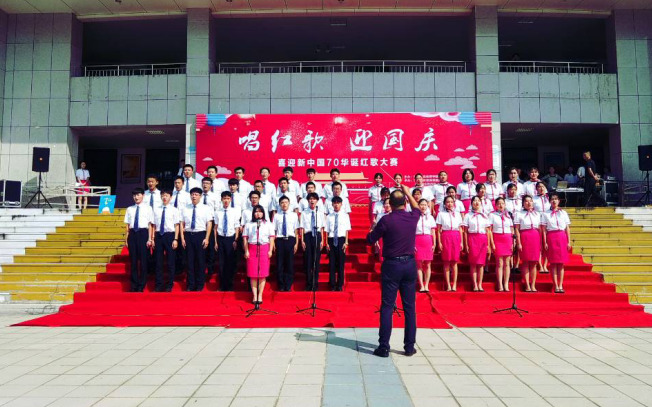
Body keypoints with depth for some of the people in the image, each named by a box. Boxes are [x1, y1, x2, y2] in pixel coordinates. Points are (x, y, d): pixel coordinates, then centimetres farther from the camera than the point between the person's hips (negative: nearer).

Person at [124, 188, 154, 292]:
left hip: (143, 233, -3)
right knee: (133, 260, 7)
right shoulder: (130, 209, 11)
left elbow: (150, 225, 0)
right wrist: (126, 239, 8)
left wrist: (150, 239, -7)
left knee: (143, 260, 1)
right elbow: (128, 225, 12)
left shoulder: (148, 208, 3)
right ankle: (133, 285, 16)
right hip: (132, 234, 3)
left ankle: (141, 286, 11)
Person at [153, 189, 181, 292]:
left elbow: (177, 226, -3)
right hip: (159, 235, 3)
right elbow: (154, 226, 9)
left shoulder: (174, 210, -1)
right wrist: (153, 239, 4)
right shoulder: (156, 210, 7)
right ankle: (159, 285, 16)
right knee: (158, 261, 7)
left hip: (170, 235, -3)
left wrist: (175, 239, -9)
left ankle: (169, 285, 14)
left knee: (171, 261, 4)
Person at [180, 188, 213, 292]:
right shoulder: (185, 209, 9)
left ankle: (200, 285, 14)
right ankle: (190, 285, 16)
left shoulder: (206, 208, 2)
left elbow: (209, 224, -3)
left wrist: (206, 238, -10)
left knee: (200, 261, 3)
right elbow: (182, 224, 8)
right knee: (190, 261, 6)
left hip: (200, 235, -2)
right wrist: (182, 238, 0)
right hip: (188, 235, 2)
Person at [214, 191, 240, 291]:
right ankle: (222, 286, 19)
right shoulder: (217, 212, 0)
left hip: (231, 238, -1)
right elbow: (215, 227, 4)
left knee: (231, 263, 5)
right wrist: (215, 242, 2)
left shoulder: (235, 211, -2)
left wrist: (235, 241, -6)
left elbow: (237, 227, 0)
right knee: (221, 263, 6)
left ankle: (230, 286, 18)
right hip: (220, 238, 1)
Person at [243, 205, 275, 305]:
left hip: (264, 249, 0)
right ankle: (254, 296, 6)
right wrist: (246, 251, -3)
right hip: (252, 249, 0)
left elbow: (271, 238, 4)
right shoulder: (249, 225, 9)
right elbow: (245, 238, 5)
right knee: (253, 274, -1)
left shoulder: (268, 224, 9)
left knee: (263, 274, 0)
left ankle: (260, 295, 8)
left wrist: (270, 250, -4)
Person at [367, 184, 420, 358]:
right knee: (410, 307, 10)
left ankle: (384, 347, 4)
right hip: (410, 264, 3)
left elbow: (370, 240, -2)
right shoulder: (412, 217, -1)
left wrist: (374, 229, 18)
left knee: (387, 307, 2)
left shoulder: (386, 220, -12)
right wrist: (408, 192, 35)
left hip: (391, 265, -3)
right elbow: (417, 208, 25)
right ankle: (409, 346, 15)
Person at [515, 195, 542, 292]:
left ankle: (533, 285, 7)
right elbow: (517, 230, -2)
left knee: (534, 263, 3)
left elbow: (540, 229, 11)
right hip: (524, 238, -3)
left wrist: (541, 243, 5)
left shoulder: (537, 214, 14)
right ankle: (527, 286, 3)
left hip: (536, 238, 3)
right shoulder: (519, 214, 3)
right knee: (526, 263, -1)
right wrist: (519, 243, -10)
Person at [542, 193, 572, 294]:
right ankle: (556, 286, 2)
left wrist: (569, 242, 3)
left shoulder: (563, 213, 10)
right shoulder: (546, 214, 4)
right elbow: (544, 229, 1)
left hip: (562, 237, 2)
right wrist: (545, 242, -6)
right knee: (553, 263, -1)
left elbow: (567, 228, 9)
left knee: (561, 263, 2)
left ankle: (561, 286, 5)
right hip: (551, 237, -2)